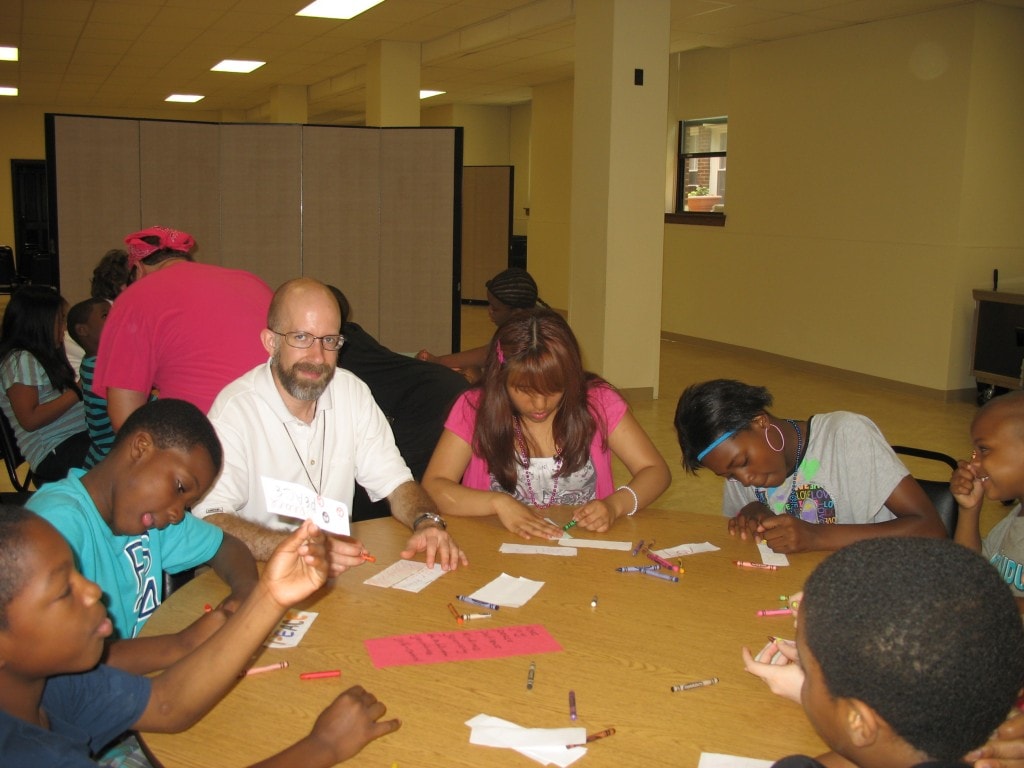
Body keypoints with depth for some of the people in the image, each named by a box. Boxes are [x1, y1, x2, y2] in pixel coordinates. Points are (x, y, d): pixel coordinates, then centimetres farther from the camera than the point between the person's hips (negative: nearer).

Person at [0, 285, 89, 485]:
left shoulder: (42, 356, 21)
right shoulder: (21, 360, -7)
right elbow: (30, 420, -15)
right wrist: (77, 391, -11)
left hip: (78, 439, 9)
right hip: (55, 454, -9)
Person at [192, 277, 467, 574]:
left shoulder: (353, 393, 2)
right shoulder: (233, 410, -16)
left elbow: (395, 482, 3)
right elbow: (210, 522, -25)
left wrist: (427, 522, -17)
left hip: (340, 572, 4)